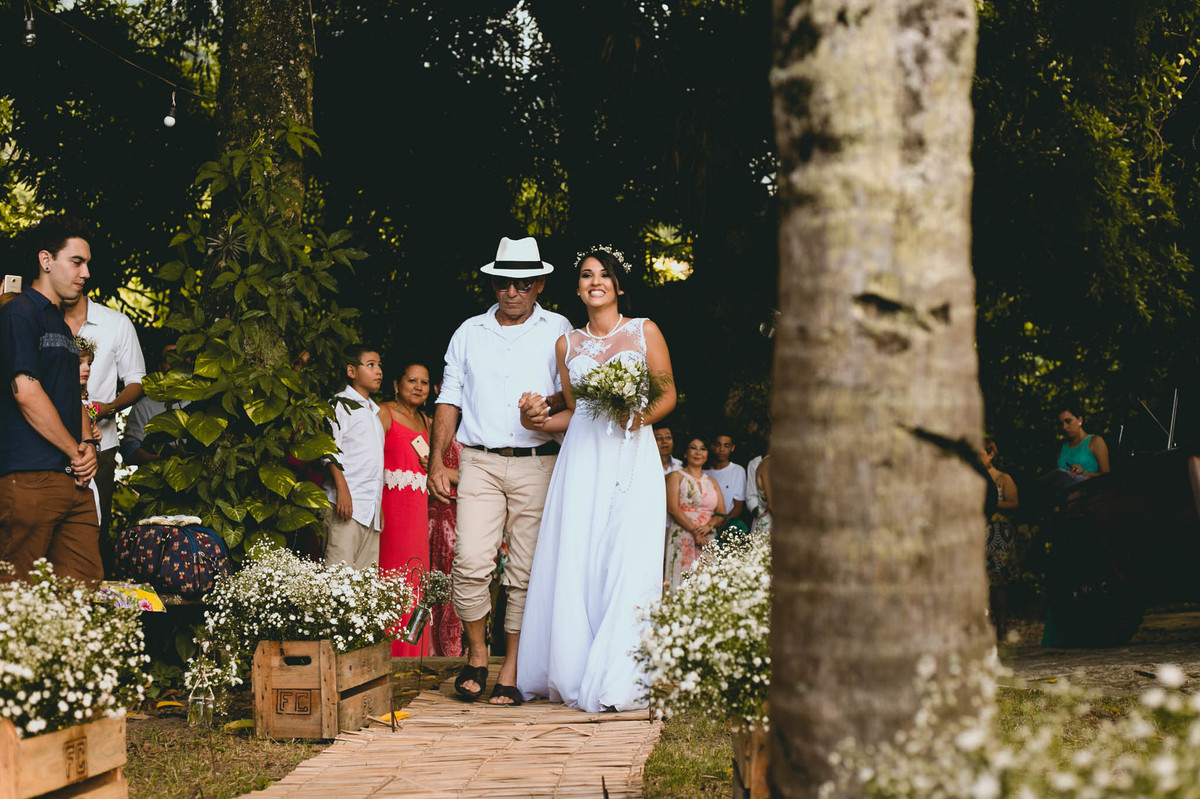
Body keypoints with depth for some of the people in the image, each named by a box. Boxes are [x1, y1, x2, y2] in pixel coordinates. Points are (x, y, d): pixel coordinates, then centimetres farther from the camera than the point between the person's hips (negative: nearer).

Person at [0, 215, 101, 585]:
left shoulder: (62, 325, 24)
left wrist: (89, 445, 6)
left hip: (74, 479, 9)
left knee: (86, 585, 1)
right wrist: (77, 451, -7)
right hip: (31, 478, -9)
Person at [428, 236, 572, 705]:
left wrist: (548, 404, -16)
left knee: (525, 572, -2)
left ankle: (511, 671, 6)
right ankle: (476, 653, 6)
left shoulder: (558, 331, 11)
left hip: (537, 464, -1)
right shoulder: (469, 333, 17)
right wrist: (437, 459, 5)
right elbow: (449, 399, 15)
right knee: (471, 562, -14)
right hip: (480, 462, 1)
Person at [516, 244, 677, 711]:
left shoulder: (645, 332, 8)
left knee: (628, 562, -10)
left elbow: (668, 393, 6)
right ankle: (574, 673, 3)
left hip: (631, 454, -3)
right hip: (583, 457, 3)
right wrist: (540, 422, 1)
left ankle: (619, 681, -6)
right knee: (574, 562, -5)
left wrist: (643, 416, -13)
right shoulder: (568, 344, 16)